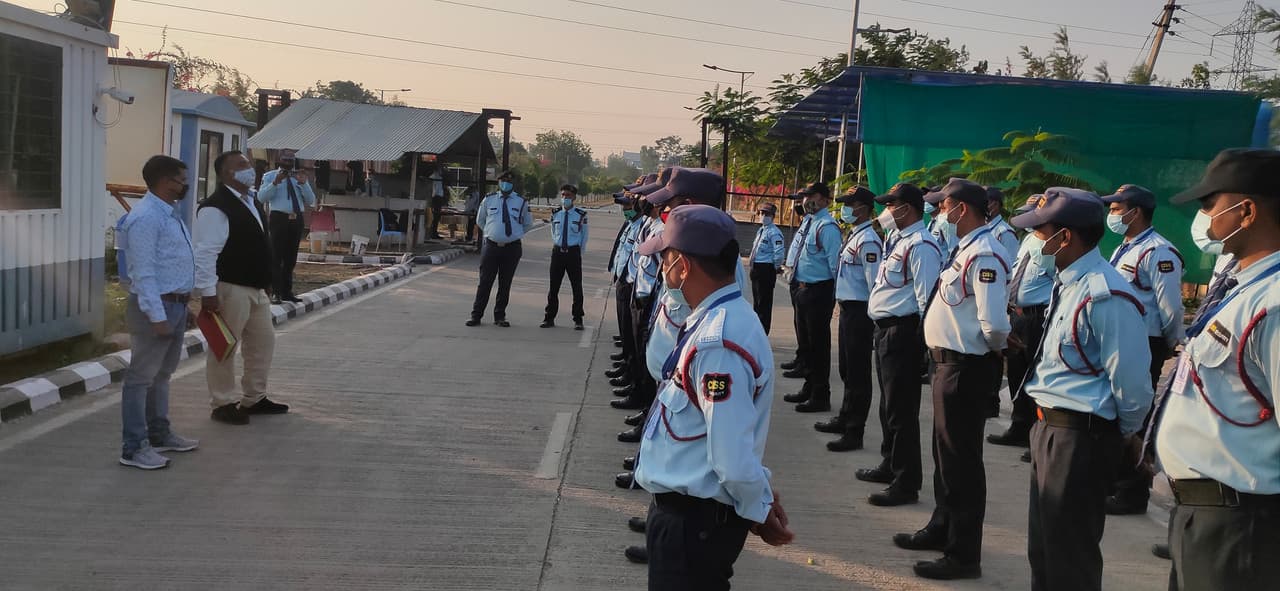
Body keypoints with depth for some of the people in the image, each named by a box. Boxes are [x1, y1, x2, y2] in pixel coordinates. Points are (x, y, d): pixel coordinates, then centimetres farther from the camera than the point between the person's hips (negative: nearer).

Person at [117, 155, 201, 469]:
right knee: (142, 376, -3)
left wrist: (183, 304, 18)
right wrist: (157, 315, -24)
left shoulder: (169, 214, 13)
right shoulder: (146, 217, -18)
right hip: (155, 306, -10)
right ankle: (134, 448, 3)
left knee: (162, 374, 19)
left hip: (176, 304, 10)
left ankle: (159, 434, 31)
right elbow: (144, 272, -22)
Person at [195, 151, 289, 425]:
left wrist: (265, 284, 23)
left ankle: (254, 398, 28)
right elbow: (205, 253, -21)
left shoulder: (250, 202, 14)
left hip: (256, 289, 10)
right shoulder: (215, 207, -17)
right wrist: (208, 292, -24)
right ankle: (223, 403, 11)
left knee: (263, 341, 16)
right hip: (230, 290, -10)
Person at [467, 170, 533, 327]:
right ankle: (476, 316, 6)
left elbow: (528, 224, 18)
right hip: (491, 246, 0)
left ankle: (499, 316, 18)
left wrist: (516, 233, 12)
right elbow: (480, 221, 20)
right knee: (485, 282, -1)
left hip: (512, 248, 1)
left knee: (505, 284, 8)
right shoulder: (488, 200, 4)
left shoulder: (522, 202, 4)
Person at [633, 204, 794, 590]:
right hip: (686, 508, 9)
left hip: (693, 521, -9)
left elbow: (733, 456, -27)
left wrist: (760, 511, -11)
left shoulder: (718, 343, -28)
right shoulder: (720, 318, 4)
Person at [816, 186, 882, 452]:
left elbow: (875, 283, -20)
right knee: (847, 369, 20)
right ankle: (845, 418, 35)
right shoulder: (853, 236, 13)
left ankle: (854, 432, 6)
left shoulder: (868, 241, -17)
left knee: (858, 372, -1)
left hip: (859, 311, -10)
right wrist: (845, 308, 19)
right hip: (847, 309, 10)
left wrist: (872, 316, -18)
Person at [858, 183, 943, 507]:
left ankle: (906, 483, 5)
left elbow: (926, 300, -20)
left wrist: (919, 341, -18)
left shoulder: (921, 246, -17)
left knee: (901, 409, -4)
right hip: (885, 330, 10)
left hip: (902, 333, -10)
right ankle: (890, 465, 36)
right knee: (888, 404, 21)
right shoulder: (898, 240, 15)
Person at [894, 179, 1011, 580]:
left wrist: (994, 349, -9)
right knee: (945, 451, 22)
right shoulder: (965, 246, 9)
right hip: (949, 362, 10)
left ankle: (964, 555, 10)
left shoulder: (984, 255, -22)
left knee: (961, 458, -1)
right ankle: (942, 528, 39)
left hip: (966, 368, -10)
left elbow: (994, 325, -26)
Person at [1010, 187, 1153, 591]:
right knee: (1043, 542, 22)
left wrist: (1127, 433, -4)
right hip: (1049, 426, 10)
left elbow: (1129, 378, -19)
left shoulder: (1105, 295, -24)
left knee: (1069, 550, 5)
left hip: (1081, 436, -10)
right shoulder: (1068, 283, 7)